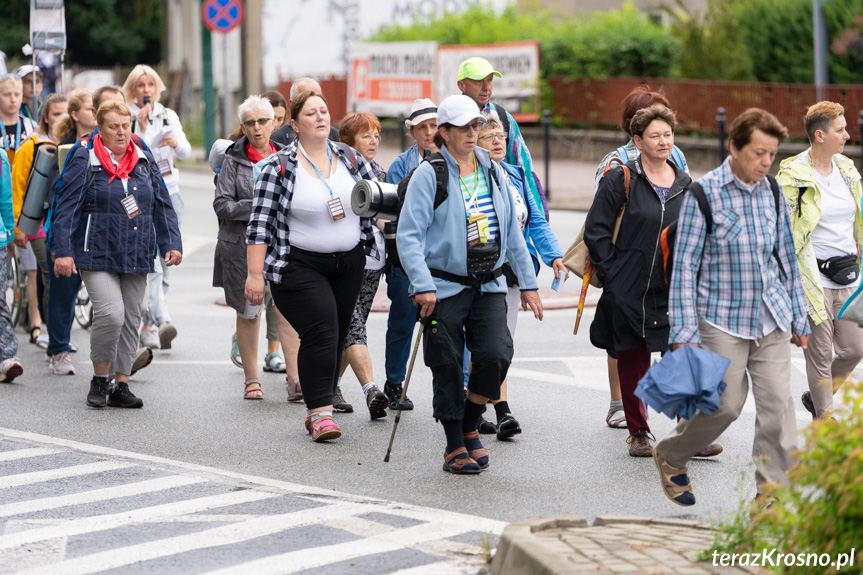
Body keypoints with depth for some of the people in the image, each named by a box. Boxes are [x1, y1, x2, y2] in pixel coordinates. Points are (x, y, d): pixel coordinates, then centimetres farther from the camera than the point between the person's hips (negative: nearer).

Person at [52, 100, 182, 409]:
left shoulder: (145, 160, 10)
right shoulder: (84, 162, -4)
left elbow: (163, 206, 14)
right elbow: (66, 208, -5)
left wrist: (171, 243, 5)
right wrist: (63, 251, -11)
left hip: (136, 256, 5)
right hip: (97, 254, -5)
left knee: (131, 319, 6)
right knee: (111, 313, -19)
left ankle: (121, 386, 14)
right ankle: (99, 379, 0)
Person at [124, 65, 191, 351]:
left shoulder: (169, 116, 10)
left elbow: (186, 152, 2)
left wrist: (175, 142, -19)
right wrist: (140, 129, -19)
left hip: (169, 193, 5)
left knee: (165, 262, 7)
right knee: (151, 262, -17)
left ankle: (148, 324, 17)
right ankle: (163, 321, -29)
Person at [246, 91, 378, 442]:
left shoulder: (350, 159, 7)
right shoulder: (279, 167, -6)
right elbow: (260, 222, -8)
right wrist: (255, 273, -12)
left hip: (348, 264, 5)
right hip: (300, 265, -5)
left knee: (337, 337, 6)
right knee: (320, 332, -18)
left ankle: (317, 412, 17)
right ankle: (321, 412, -17)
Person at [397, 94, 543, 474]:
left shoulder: (493, 171, 10)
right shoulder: (429, 175, -7)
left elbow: (512, 231, 16)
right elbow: (408, 235, -11)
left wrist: (527, 282, 14)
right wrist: (423, 285, -21)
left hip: (488, 285, 4)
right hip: (444, 287, -4)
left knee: (496, 354, -12)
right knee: (447, 368, 0)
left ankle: (469, 428, 12)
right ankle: (455, 448, 14)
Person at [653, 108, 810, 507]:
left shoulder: (771, 192, 6)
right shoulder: (704, 193, -10)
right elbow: (685, 264, -10)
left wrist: (800, 317, 17)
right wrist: (685, 332, -14)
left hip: (771, 318, 5)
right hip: (722, 319, -5)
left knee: (778, 403, -3)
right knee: (726, 403, -2)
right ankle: (670, 456, 25)